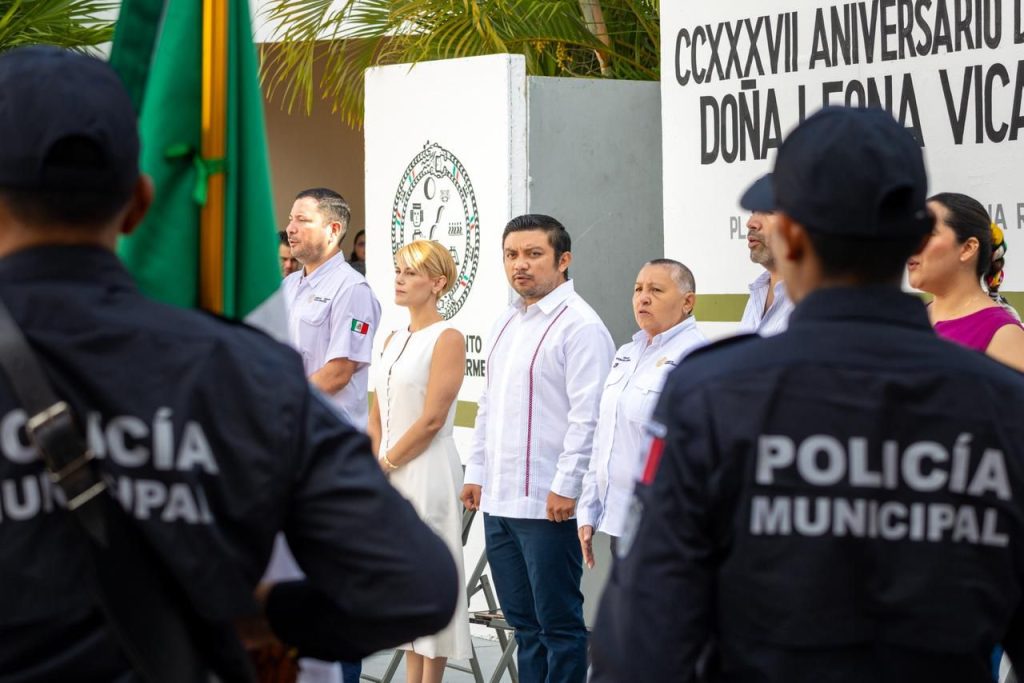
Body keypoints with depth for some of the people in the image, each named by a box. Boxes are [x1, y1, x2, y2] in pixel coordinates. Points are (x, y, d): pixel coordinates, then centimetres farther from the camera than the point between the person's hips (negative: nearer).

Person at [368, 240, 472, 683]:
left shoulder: (447, 338, -9)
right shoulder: (394, 340, 14)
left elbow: (431, 419, -15)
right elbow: (377, 416, 14)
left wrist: (386, 463, -10)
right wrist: (372, 467, 1)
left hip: (427, 472, -8)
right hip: (388, 475, 8)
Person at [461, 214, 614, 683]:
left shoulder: (579, 326, -11)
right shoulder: (506, 323, 16)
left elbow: (588, 415, -17)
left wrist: (566, 487, -19)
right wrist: (476, 472, 19)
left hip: (547, 503, -9)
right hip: (498, 499, 9)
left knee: (558, 625, -1)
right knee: (524, 624, 15)